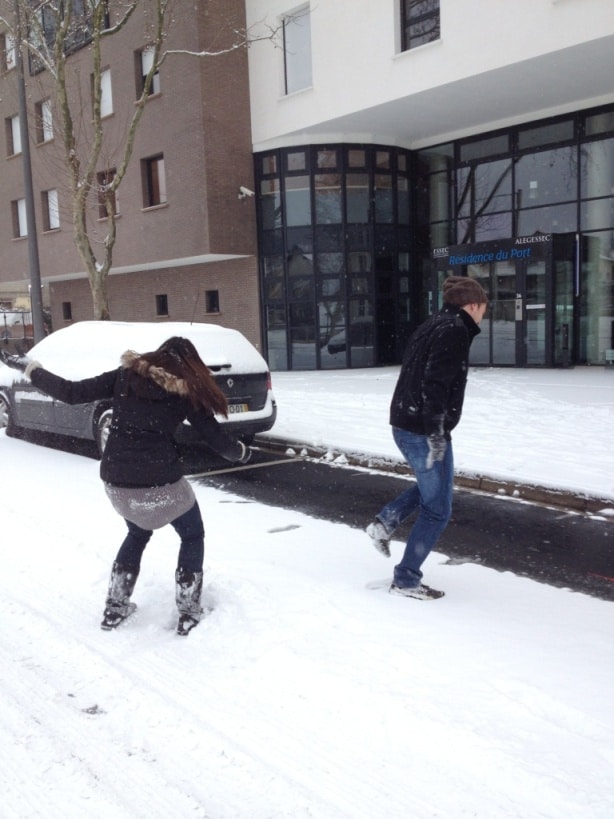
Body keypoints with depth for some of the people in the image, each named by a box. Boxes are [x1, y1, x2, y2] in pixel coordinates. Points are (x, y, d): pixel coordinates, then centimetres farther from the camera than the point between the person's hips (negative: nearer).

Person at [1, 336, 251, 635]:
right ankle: (189, 614, 20)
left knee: (138, 534, 32)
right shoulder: (187, 393, -1)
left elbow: (71, 393, 1)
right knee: (193, 536, 22)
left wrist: (28, 367, 12)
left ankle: (115, 608, 34)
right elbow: (217, 439, 1)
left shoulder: (124, 376, 5)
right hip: (160, 481, -4)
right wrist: (241, 452, 22)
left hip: (115, 480, 4)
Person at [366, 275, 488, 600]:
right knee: (437, 509, 4)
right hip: (423, 431, -9)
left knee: (431, 485, 30)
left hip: (404, 425, 9)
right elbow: (435, 384, -23)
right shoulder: (455, 330, -13)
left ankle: (385, 522, 18)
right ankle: (406, 579, 10)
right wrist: (437, 434, -23)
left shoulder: (430, 326, 16)